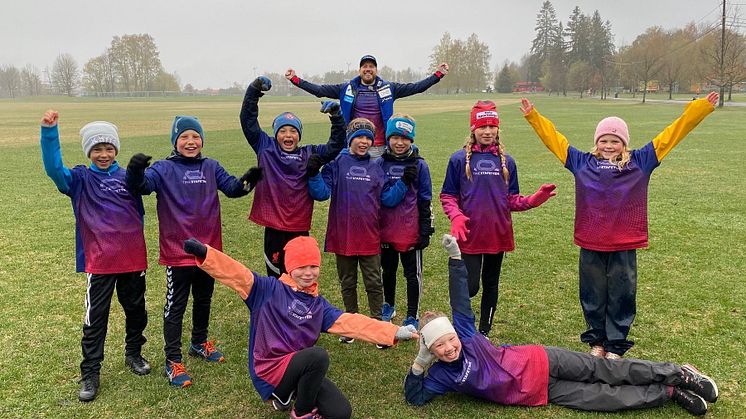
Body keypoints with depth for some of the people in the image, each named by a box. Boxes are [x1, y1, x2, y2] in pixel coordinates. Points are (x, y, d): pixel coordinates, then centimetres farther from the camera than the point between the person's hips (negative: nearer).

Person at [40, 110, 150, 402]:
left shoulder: (128, 177, 5)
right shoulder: (80, 179, -2)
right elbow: (53, 168, -22)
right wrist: (49, 132, -33)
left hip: (133, 259, 3)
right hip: (100, 262, -3)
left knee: (136, 310, 16)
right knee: (96, 318, 4)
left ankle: (133, 353, 37)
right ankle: (90, 373, 18)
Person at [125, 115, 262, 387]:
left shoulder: (211, 167, 5)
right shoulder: (164, 169, -8)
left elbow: (232, 187, -2)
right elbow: (141, 186, -22)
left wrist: (248, 181, -23)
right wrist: (135, 172, -45)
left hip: (209, 248, 5)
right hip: (177, 251, -5)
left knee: (204, 300, 21)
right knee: (175, 306, 5)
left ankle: (199, 343, 42)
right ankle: (173, 361, 16)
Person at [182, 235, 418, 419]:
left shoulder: (318, 305, 9)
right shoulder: (269, 290, -6)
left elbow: (352, 322, 1)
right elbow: (236, 274, -19)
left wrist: (395, 332, -9)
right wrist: (204, 253, -37)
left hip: (300, 368, 6)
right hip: (269, 370, -5)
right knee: (318, 355, -32)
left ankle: (289, 393, 14)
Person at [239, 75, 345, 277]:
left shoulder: (310, 154, 6)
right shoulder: (266, 149, 3)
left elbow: (336, 145, 1)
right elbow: (248, 121, 0)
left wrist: (336, 116, -11)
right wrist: (254, 89, -9)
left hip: (299, 227, 1)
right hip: (273, 226, -1)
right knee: (276, 275, 11)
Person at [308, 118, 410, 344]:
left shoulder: (376, 167, 8)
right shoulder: (337, 163, -2)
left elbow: (387, 199, 5)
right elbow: (321, 193, -9)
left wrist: (404, 183, -7)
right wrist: (314, 174, -25)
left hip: (370, 236, 1)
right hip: (343, 235, -1)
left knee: (374, 283, 6)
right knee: (348, 283, 14)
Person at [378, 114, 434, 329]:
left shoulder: (419, 165, -4)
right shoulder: (381, 163, 1)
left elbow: (425, 200, -2)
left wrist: (426, 230, -5)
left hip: (411, 230, -2)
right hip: (385, 229, 3)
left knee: (413, 274, 6)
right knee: (388, 270, 18)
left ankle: (412, 317, 18)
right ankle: (388, 306, 39)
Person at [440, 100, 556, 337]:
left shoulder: (506, 161, 6)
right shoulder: (459, 159, -3)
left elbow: (511, 199, 8)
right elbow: (448, 196, -1)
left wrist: (533, 200, -10)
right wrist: (456, 216, -19)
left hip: (498, 235, 4)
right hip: (470, 235, -3)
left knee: (491, 284, 13)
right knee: (470, 286, -7)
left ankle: (485, 331, 29)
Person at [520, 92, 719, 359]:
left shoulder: (640, 162, 4)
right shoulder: (582, 162, 5)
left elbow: (671, 135, 3)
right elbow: (553, 138, 9)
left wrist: (702, 107, -1)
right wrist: (532, 115, 7)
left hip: (625, 245, -1)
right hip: (590, 244, 1)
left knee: (621, 296, 8)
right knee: (593, 295, 12)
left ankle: (615, 345, 24)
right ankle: (597, 341, 29)